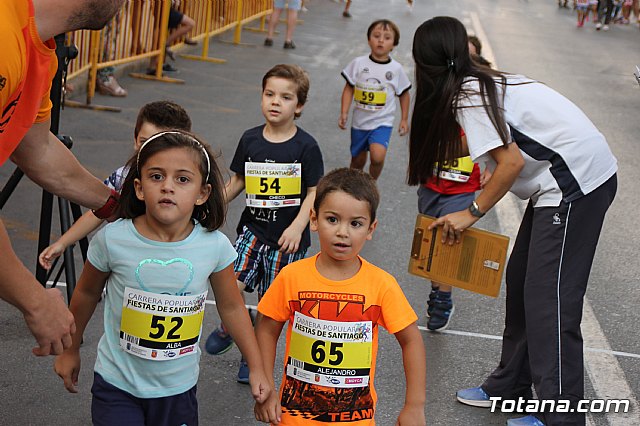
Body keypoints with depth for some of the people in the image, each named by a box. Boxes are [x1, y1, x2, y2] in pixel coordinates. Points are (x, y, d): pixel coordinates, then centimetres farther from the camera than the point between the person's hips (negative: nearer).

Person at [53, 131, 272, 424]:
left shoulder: (215, 246, -14)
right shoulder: (112, 239, -17)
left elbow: (231, 307, 2)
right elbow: (87, 294, 2)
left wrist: (257, 368, 6)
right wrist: (71, 349, 14)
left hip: (179, 389, 2)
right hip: (117, 385, -1)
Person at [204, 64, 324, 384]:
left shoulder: (306, 146, -8)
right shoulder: (250, 139, 1)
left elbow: (314, 192, -7)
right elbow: (238, 180, 12)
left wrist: (298, 226, -18)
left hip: (287, 237, -2)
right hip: (253, 228, 2)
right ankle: (229, 327, 20)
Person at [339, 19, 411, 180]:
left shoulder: (396, 69, -5)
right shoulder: (358, 63, -5)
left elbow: (404, 94, 7)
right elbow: (349, 88, 1)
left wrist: (404, 119, 7)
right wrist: (344, 113, -5)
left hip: (382, 122, -2)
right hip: (360, 121, 2)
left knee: (377, 156, -23)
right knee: (358, 160, 15)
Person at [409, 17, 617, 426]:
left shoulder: (466, 97, -13)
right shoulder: (486, 81, 13)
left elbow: (512, 162, -17)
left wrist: (472, 213, -8)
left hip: (576, 181, -10)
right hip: (571, 177, 10)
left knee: (548, 298, -8)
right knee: (521, 282, 14)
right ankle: (511, 387, 24)